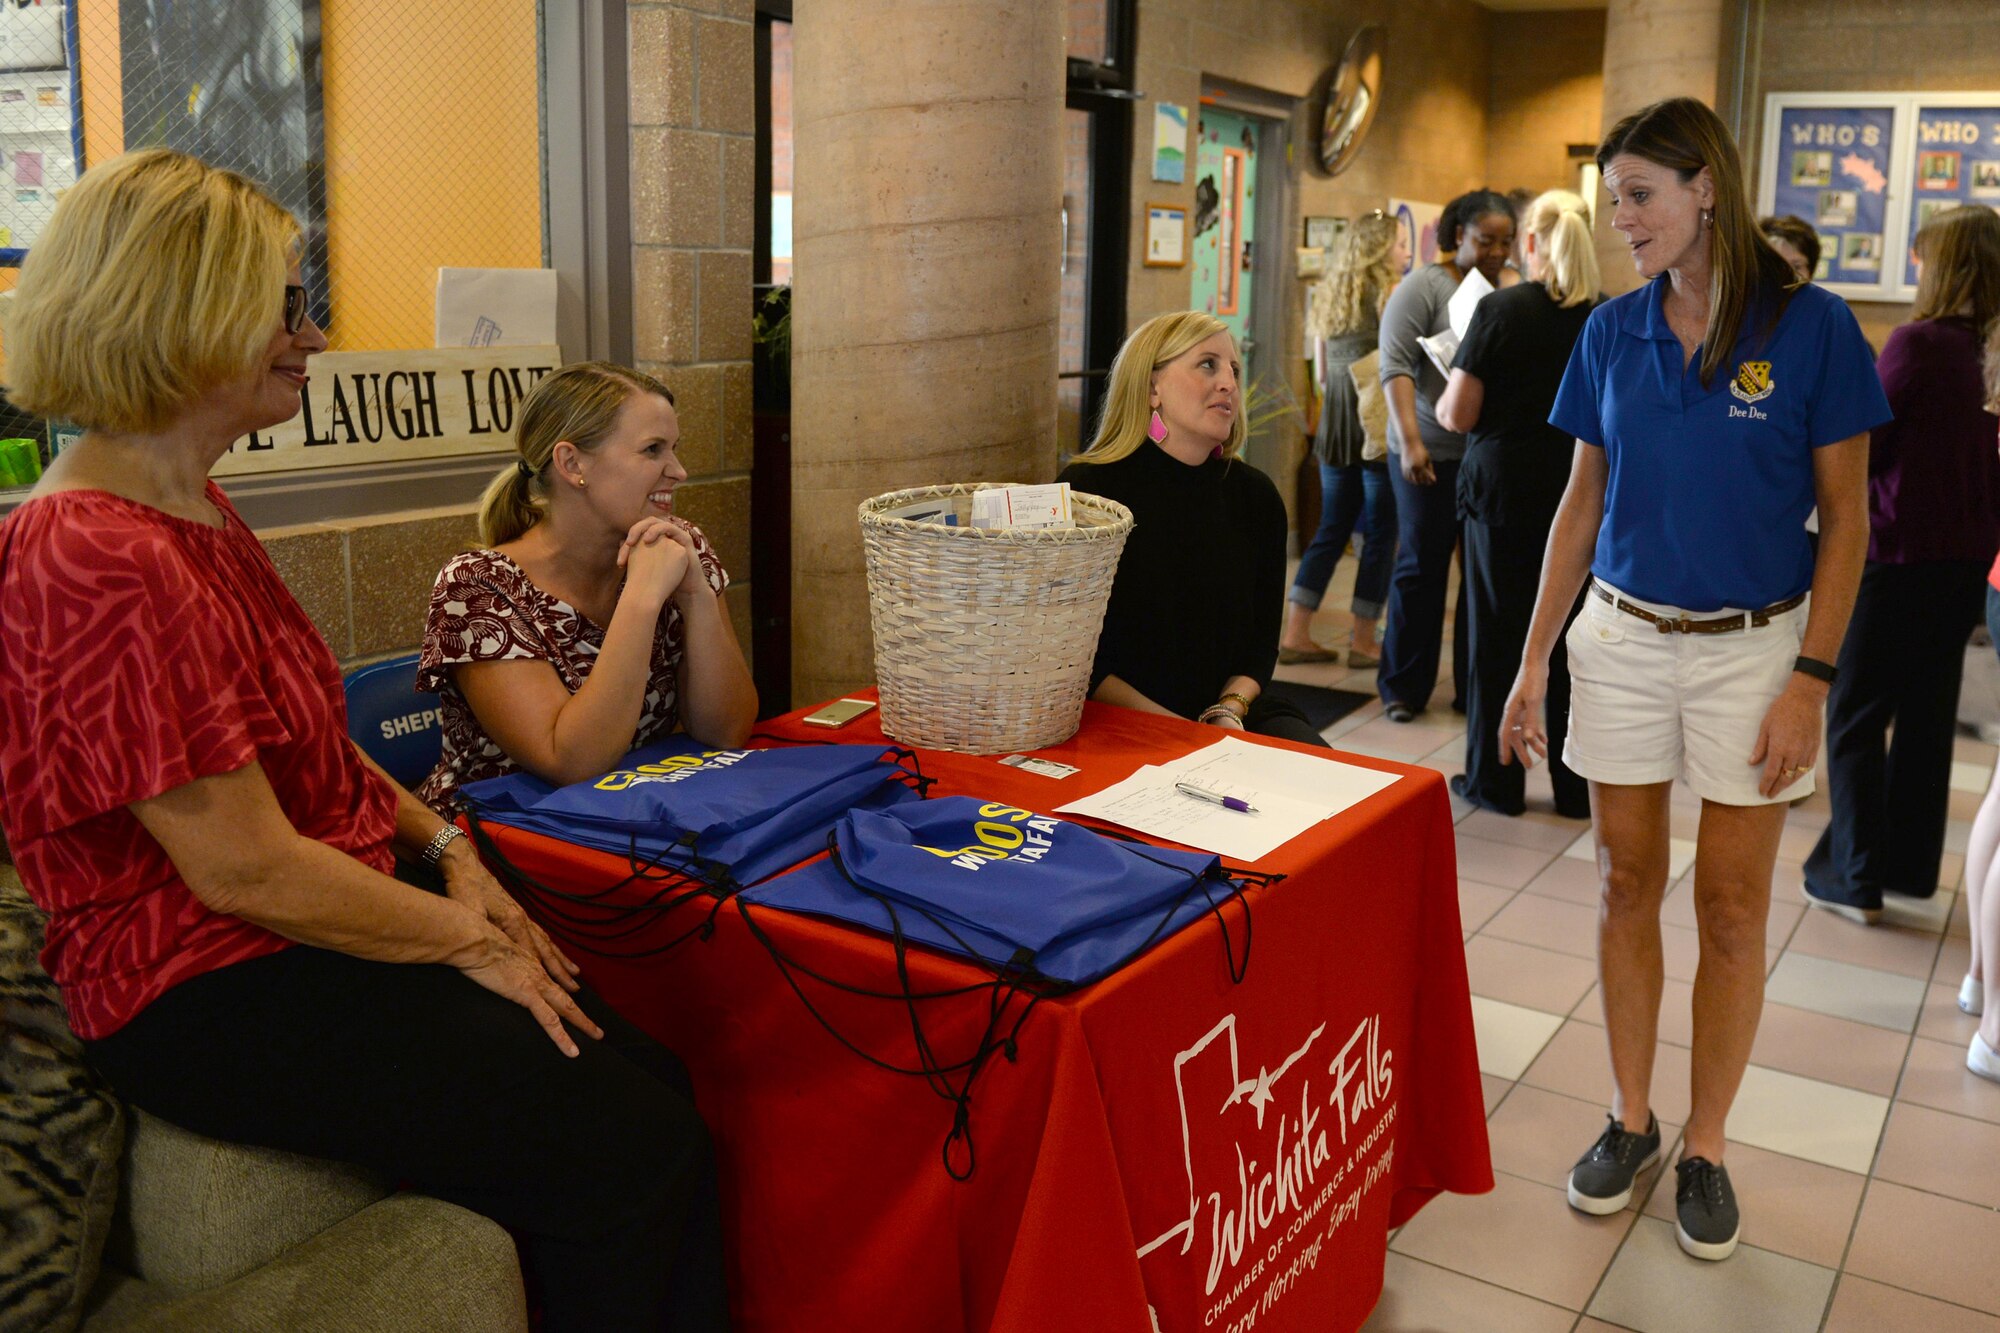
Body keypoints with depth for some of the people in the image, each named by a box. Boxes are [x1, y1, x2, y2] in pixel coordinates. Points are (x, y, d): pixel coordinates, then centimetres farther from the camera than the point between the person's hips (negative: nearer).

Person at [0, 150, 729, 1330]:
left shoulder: (194, 512, 11)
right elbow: (246, 868, -23)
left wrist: (446, 848, 4)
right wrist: (469, 939, -12)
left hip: (327, 925, 9)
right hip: (213, 993, -9)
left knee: (662, 1086, -2)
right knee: (633, 1150, -12)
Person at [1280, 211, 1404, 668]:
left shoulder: (1327, 296, 12)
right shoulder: (1391, 296, -8)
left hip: (1335, 424, 6)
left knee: (1332, 530, 12)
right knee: (1379, 535, 2)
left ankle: (1295, 634, 10)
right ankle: (1364, 642, 6)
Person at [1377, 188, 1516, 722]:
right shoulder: (1424, 287, -4)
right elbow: (1396, 366, -11)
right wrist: (1410, 442, -20)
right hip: (1434, 455, -4)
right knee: (1422, 566, 4)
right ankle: (1403, 686, 15)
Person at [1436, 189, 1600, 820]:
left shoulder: (1501, 310, -10)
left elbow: (1458, 414, -12)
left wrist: (1442, 402, 10)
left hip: (1503, 488, -3)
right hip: (1581, 492, 3)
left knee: (1498, 632, 8)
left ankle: (1495, 779, 16)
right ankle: (1577, 785, 19)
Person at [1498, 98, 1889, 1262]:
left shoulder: (1809, 326, -8)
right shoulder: (1612, 333, 2)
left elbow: (1845, 519, -5)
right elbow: (1582, 505, 7)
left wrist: (1811, 680, -12)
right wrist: (1534, 662, 3)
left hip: (1752, 646, -3)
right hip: (1622, 638, 3)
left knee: (1733, 905, 6)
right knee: (1628, 885, 10)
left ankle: (1707, 1147, 22)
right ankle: (1631, 1117, 26)